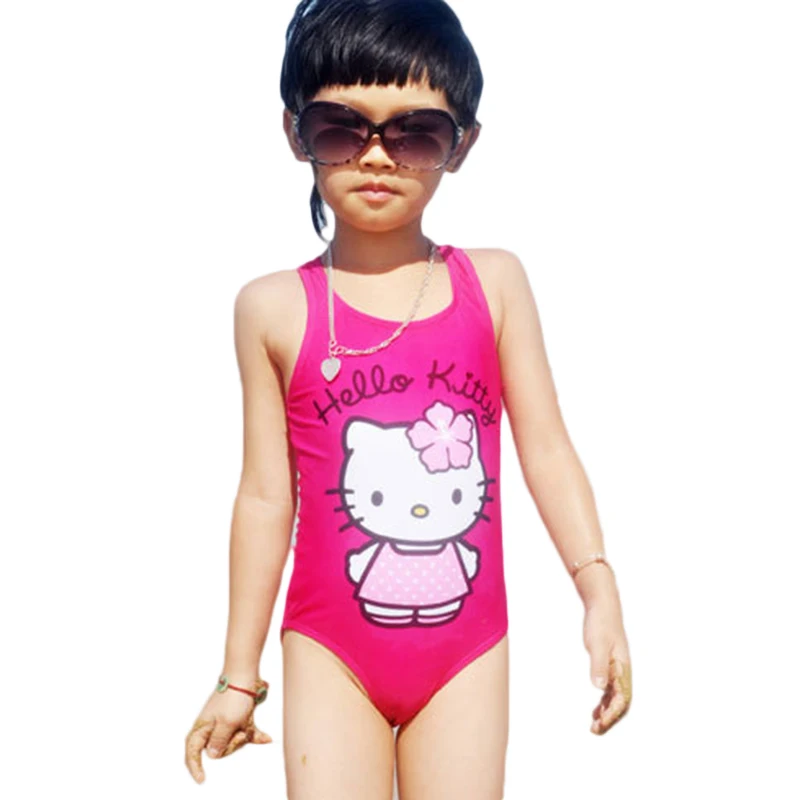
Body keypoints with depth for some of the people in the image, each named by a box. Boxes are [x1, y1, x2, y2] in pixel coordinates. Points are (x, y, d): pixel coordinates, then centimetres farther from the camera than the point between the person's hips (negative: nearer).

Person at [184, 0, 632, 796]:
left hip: (467, 650, 1)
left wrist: (598, 590, -9)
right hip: (331, 649, -1)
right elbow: (266, 495, 1)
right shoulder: (273, 308, -2)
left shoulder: (494, 282, 0)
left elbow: (545, 448, 1)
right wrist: (240, 675, 5)